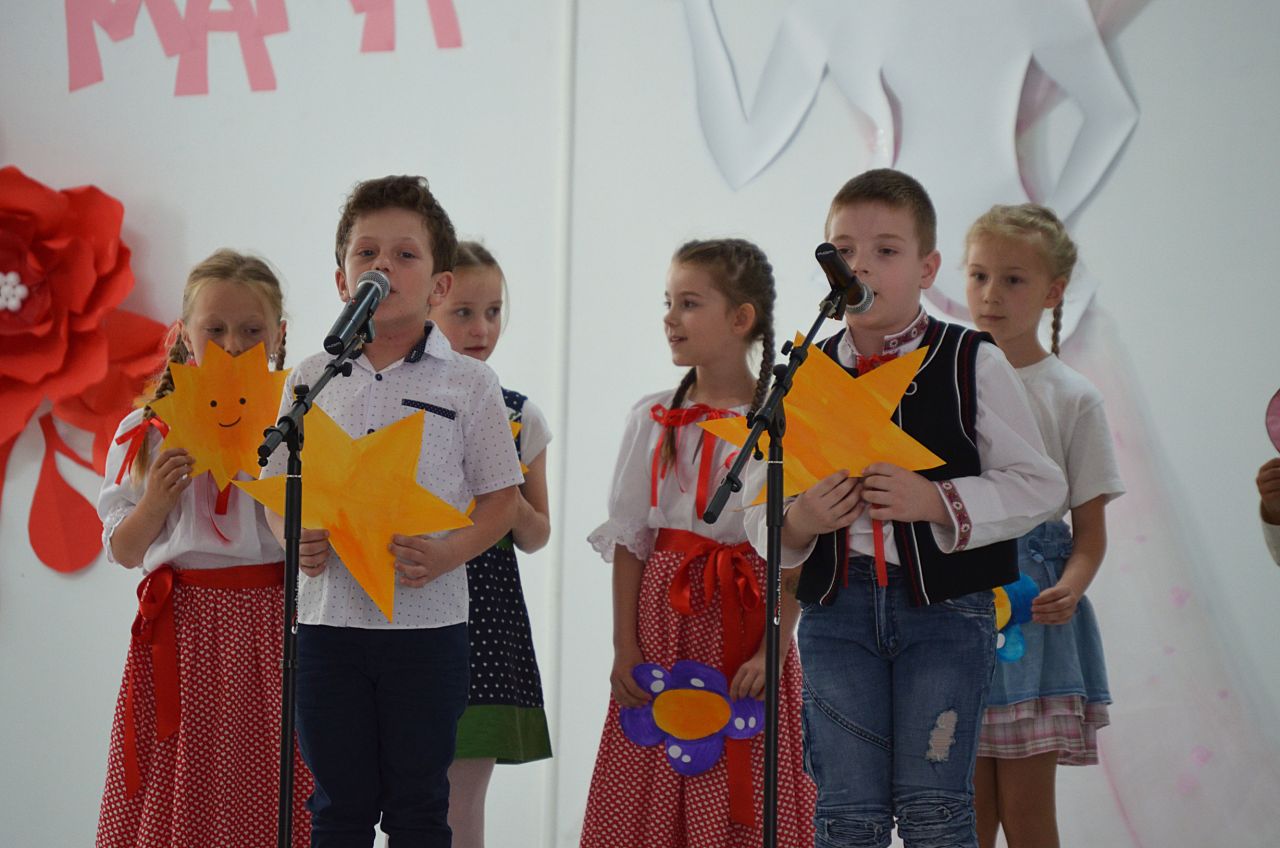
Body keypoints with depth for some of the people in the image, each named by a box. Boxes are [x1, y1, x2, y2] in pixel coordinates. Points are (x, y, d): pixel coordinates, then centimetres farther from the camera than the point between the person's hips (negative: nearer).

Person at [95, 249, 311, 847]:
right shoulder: (146, 431, 5)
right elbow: (124, 551, 8)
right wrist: (154, 501, -11)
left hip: (271, 614, -1)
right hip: (183, 623, 1)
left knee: (267, 796, -1)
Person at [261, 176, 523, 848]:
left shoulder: (469, 383, 0)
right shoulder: (311, 380, 7)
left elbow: (500, 499, 2)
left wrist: (447, 553, -15)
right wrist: (296, 538, -9)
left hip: (428, 621, -2)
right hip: (329, 615, 2)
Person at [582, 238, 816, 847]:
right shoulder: (653, 420, 6)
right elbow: (629, 543, 6)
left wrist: (772, 651, -13)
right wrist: (625, 648, -1)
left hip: (745, 617, -3)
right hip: (666, 610, 3)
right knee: (650, 798, 1)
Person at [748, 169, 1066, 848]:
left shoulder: (973, 365, -1)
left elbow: (1038, 486, -3)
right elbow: (760, 517, 10)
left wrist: (938, 501, -16)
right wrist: (796, 523, -13)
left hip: (947, 608, -2)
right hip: (838, 608, 2)